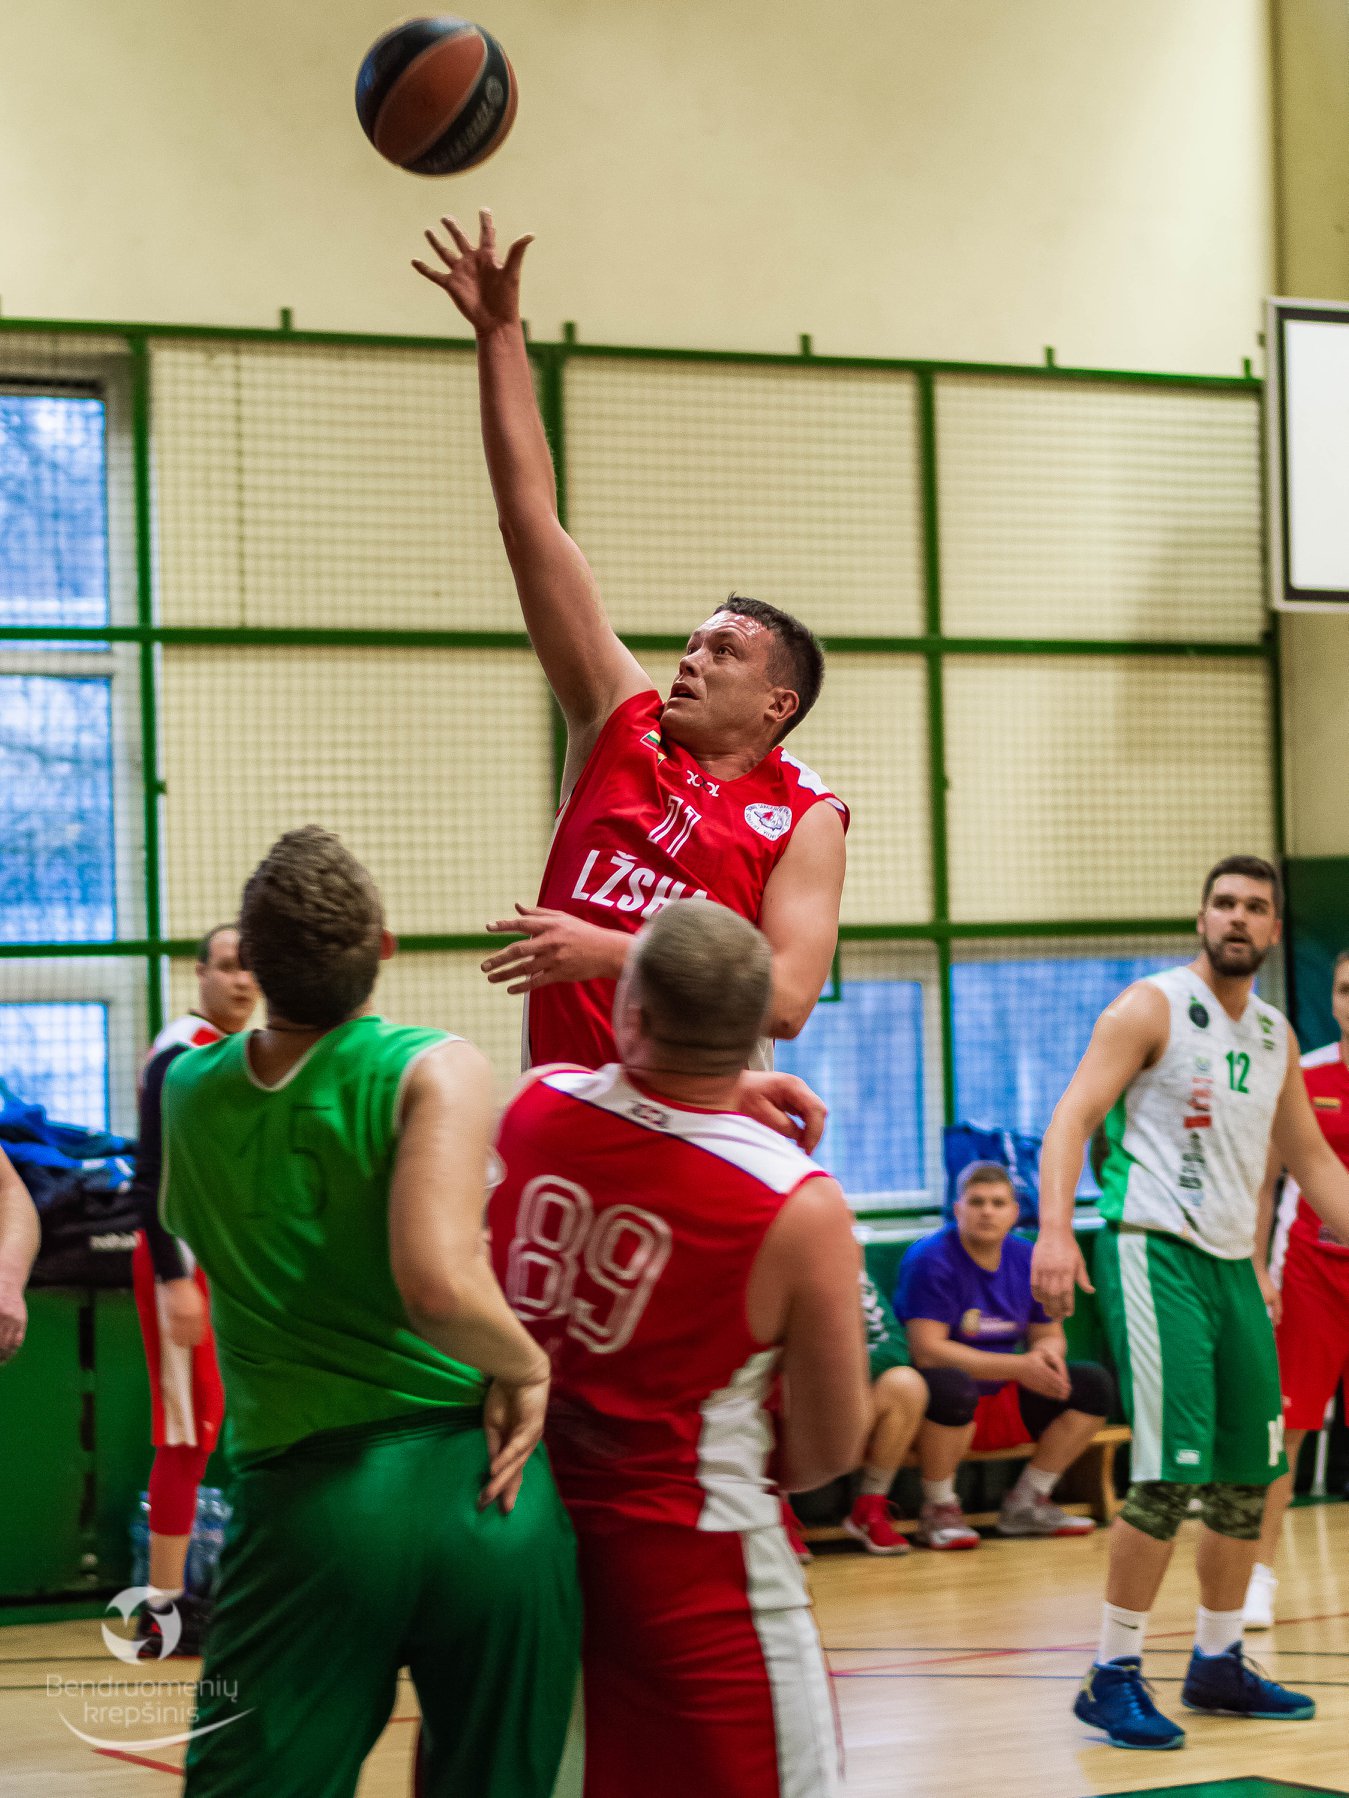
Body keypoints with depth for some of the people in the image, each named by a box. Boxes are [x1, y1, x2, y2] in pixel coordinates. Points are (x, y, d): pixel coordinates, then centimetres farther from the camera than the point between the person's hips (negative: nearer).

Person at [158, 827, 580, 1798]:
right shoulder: (435, 1070, -8)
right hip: (482, 1488, -2)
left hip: (306, 1499, 2)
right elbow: (438, 1283, -21)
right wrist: (526, 1366, -5)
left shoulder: (189, 1090, 6)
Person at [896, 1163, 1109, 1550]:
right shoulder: (930, 1260, -15)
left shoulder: (1027, 1260, 5)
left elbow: (1049, 1334, 15)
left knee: (1093, 1384, -6)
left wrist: (1048, 1352, -13)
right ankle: (938, 1511, -15)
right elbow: (928, 1351, -23)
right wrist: (1019, 1366, -24)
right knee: (952, 1386, -39)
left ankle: (1025, 1504, 4)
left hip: (1005, 1402, 7)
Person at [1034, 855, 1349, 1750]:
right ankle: (1113, 1676, -4)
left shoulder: (1276, 1036, 14)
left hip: (1231, 1260, 7)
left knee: (1249, 1475, 10)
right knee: (1172, 1473, -14)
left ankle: (1218, 1662, 24)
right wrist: (1056, 1231, -26)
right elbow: (1073, 1117, -13)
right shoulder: (1151, 1008, -6)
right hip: (1154, 1251, -7)